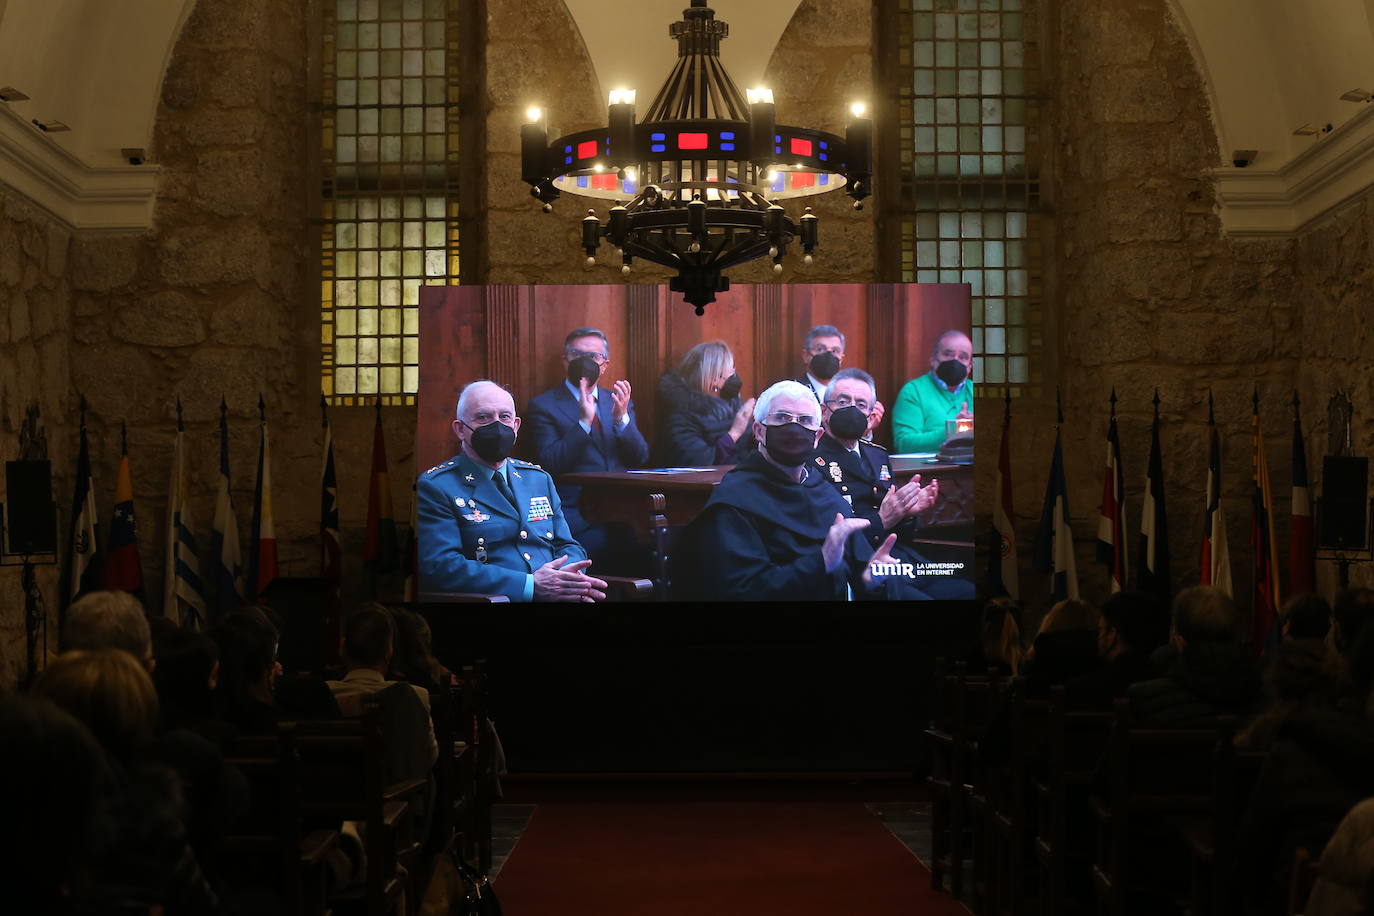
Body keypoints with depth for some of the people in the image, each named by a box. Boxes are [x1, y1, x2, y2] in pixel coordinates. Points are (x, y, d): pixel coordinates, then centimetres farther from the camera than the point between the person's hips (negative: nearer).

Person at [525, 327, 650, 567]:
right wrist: (584, 422, -15)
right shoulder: (543, 406, 5)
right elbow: (549, 464, -6)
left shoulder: (617, 401, 19)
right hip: (576, 517, -4)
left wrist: (622, 418, -6)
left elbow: (640, 458, 10)